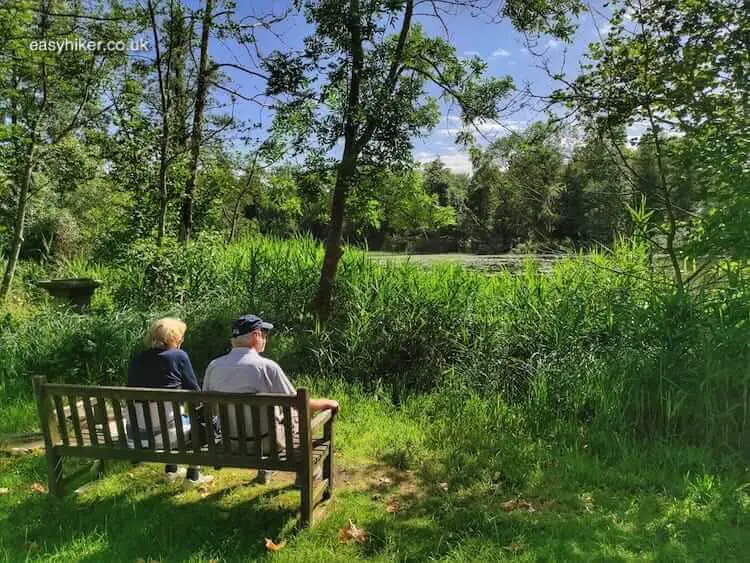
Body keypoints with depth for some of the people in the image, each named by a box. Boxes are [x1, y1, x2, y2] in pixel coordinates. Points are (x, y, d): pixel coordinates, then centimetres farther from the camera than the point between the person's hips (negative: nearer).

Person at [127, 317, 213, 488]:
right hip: (163, 426, -6)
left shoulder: (137, 358, 7)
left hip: (136, 426, 6)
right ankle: (193, 477, 22)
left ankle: (171, 470, 41)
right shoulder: (179, 356, -7)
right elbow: (194, 391, -3)